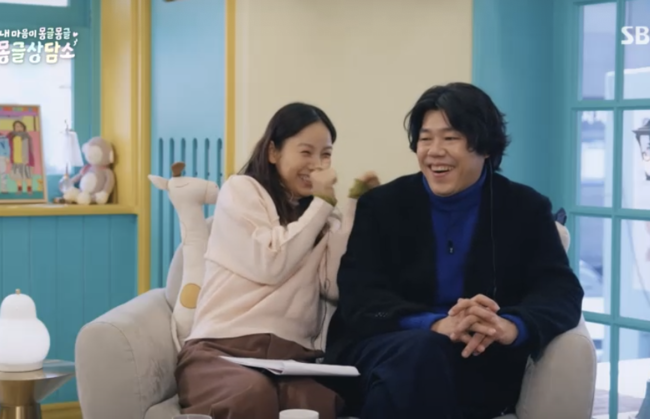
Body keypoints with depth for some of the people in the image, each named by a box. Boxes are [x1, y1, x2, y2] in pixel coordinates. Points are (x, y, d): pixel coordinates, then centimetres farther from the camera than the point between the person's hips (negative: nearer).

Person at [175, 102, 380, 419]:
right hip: (224, 348, -2)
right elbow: (270, 265, -6)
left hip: (293, 357, 3)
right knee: (253, 393, -39)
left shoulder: (321, 212, 21)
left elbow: (336, 286, 4)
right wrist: (322, 203, 2)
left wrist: (354, 206, 5)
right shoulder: (240, 190, 9)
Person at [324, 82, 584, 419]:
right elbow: (358, 297, -6)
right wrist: (435, 325, -27)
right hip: (384, 352, 1)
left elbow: (562, 292, -5)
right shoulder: (381, 205, 7)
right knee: (420, 351, -35)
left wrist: (511, 326, -29)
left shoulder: (526, 209, 8)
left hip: (479, 366, -1)